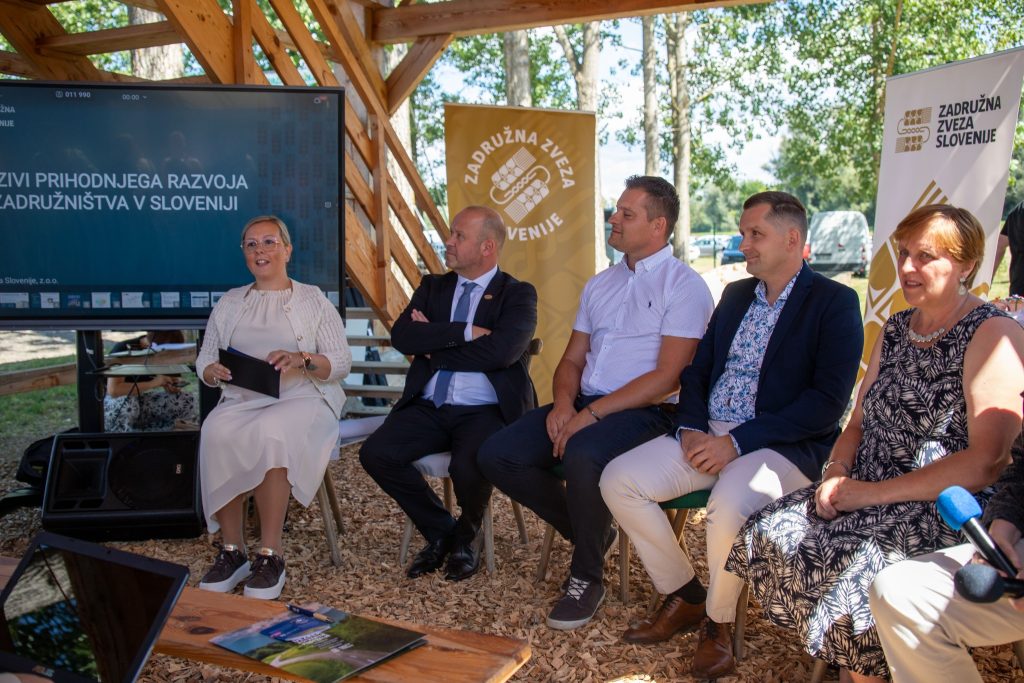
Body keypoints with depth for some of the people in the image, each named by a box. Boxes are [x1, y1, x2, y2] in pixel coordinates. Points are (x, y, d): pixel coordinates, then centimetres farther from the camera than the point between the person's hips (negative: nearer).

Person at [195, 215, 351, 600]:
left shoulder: (313, 300, 9)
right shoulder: (229, 303, 20)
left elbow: (341, 363, 2)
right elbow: (204, 360, 17)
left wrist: (301, 360, -18)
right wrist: (214, 372, -7)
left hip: (301, 400, -3)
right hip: (240, 401, 3)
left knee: (270, 434, -36)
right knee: (216, 435, -31)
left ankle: (271, 554, -25)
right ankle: (231, 550, -19)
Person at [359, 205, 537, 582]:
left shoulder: (518, 294, 1)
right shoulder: (433, 286, 15)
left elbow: (501, 350, -18)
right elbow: (401, 336, -3)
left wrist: (433, 345, -8)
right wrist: (463, 332, -13)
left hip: (485, 411, -5)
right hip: (429, 407, 5)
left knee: (468, 467, -33)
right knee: (375, 453, -18)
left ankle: (467, 534, 5)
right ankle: (441, 531, 6)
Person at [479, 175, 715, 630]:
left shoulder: (684, 286, -3)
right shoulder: (600, 284, 20)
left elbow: (667, 376, -13)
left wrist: (592, 413, -19)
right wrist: (564, 403, -4)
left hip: (643, 413, -7)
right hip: (583, 406, 7)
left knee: (581, 455, -37)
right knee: (497, 455, -12)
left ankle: (587, 576, -10)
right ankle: (589, 532, 9)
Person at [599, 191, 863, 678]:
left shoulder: (835, 303, -5)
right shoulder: (735, 294, 17)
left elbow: (828, 403, -14)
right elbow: (697, 369, 17)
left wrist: (738, 442, -19)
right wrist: (691, 427, -4)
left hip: (781, 446, -6)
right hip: (707, 436, 7)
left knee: (729, 508, -35)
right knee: (618, 480, -11)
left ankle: (718, 620, -4)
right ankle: (684, 597, 7)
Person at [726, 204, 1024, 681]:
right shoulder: (895, 329, 14)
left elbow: (985, 461, -17)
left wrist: (873, 491, -17)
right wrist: (836, 473, -4)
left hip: (945, 512, -7)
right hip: (869, 493, 7)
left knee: (855, 567, -31)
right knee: (771, 534, -15)